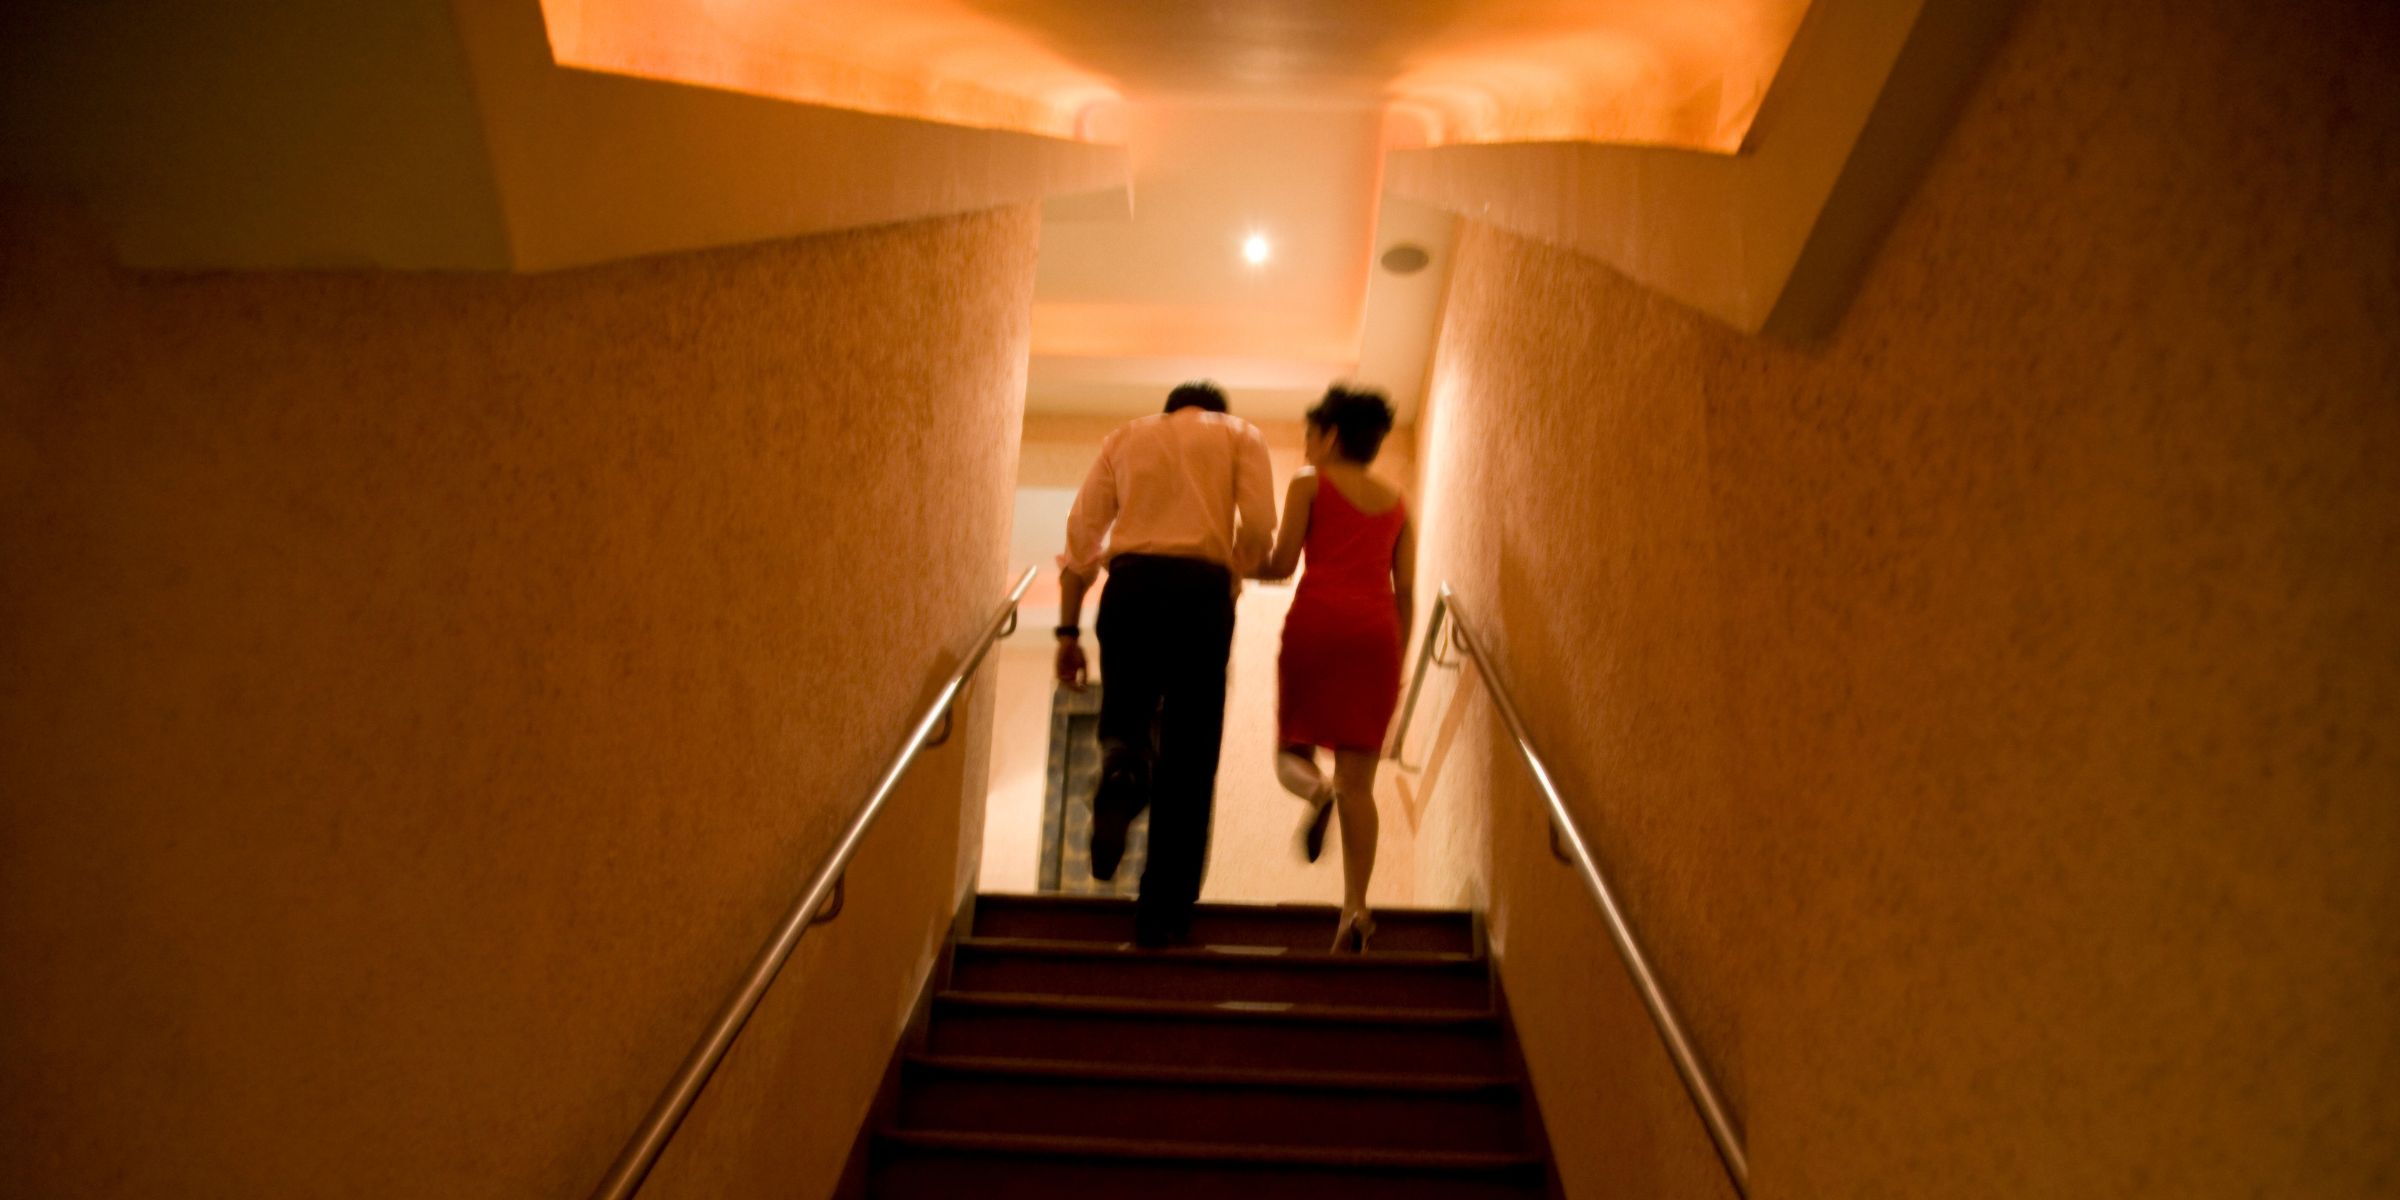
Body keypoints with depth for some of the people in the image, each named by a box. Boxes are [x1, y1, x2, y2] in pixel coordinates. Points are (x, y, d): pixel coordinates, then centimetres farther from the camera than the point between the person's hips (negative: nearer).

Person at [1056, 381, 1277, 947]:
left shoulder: (1126, 436, 24)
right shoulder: (1239, 433, 20)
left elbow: (1081, 535, 13)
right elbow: (1259, 525, 1)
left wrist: (1068, 631, 13)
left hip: (1130, 584, 1)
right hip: (1202, 588, -1)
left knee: (1126, 718, 15)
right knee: (1189, 757, 4)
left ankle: (1121, 768, -22)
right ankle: (1162, 914, 1)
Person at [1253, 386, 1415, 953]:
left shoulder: (1310, 482, 10)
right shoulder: (1396, 501, 21)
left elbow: (1282, 564, 3)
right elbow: (1405, 589, 13)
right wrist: (1397, 661, 17)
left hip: (1318, 617, -3)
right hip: (1376, 628, 3)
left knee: (1293, 745, 9)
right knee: (1359, 779, 1)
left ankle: (1316, 788, -28)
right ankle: (1355, 909, -11)